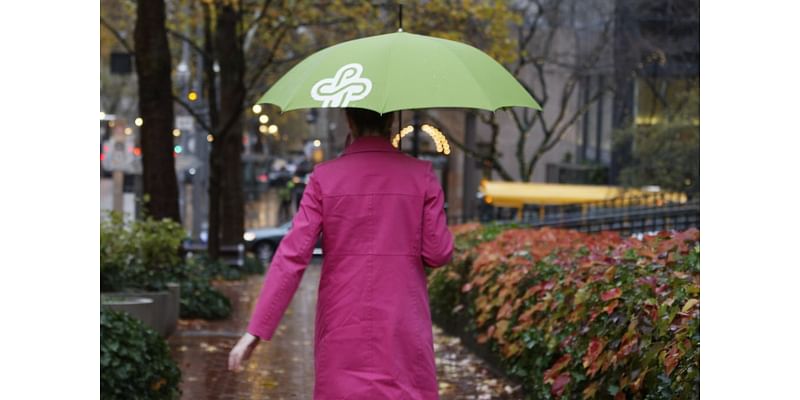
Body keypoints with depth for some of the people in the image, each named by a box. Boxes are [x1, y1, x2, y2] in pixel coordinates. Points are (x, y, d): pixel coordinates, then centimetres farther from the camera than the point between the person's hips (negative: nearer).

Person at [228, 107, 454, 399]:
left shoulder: (325, 178, -2)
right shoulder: (421, 175, -2)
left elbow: (292, 256, -7)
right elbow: (438, 254, -3)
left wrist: (256, 330, -7)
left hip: (342, 331, 1)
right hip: (403, 331, 0)